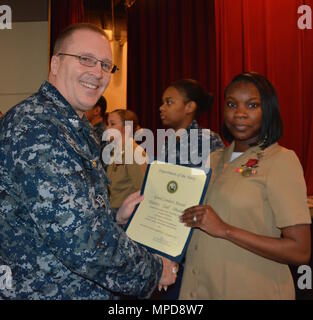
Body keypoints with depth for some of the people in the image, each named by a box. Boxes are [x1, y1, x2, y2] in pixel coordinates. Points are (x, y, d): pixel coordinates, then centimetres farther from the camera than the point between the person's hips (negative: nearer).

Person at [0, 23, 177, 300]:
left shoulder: (74, 127, 9)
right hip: (48, 292, -9)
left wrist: (117, 218, 2)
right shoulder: (35, 127, -24)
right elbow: (81, 240, -29)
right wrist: (154, 272, -15)